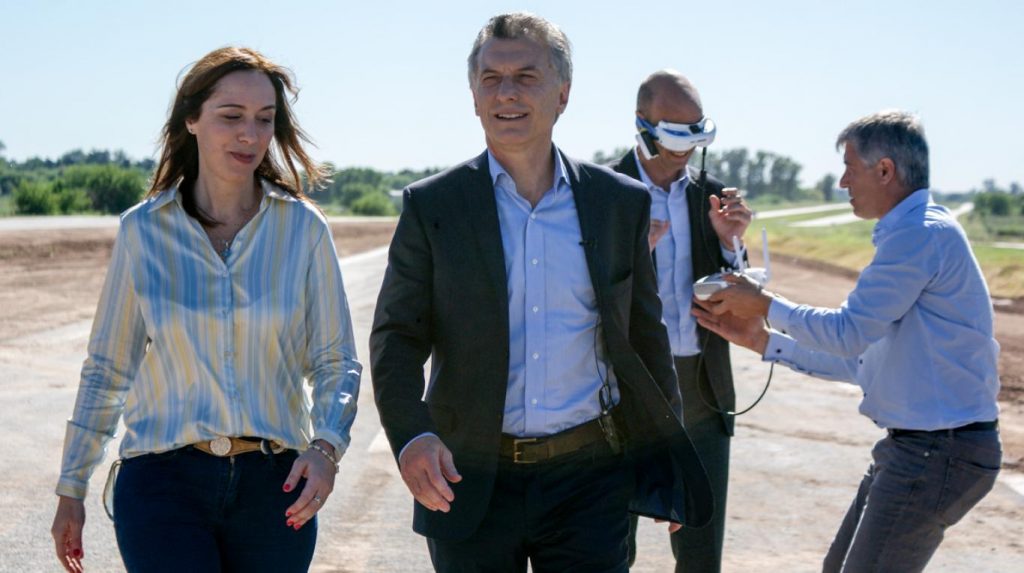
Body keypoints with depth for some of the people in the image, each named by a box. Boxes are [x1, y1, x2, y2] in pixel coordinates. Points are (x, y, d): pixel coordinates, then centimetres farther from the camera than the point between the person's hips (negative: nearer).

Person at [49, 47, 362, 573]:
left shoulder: (302, 227, -1)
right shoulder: (142, 230, 0)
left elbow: (336, 362, 3)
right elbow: (107, 367, 8)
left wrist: (326, 446, -16)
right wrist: (71, 489, 9)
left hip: (274, 486, 1)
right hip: (164, 484, -1)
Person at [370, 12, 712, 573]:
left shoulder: (623, 203, 3)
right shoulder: (432, 206, 0)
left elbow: (645, 335, 10)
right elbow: (397, 336, -2)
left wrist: (666, 464, 11)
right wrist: (411, 435, -20)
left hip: (589, 480, 1)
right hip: (470, 481, 0)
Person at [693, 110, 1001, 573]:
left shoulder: (921, 233, -17)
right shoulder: (915, 233, 16)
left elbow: (848, 333, -18)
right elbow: (862, 360, 17)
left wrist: (764, 305, -4)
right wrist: (764, 341, 17)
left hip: (937, 455, -10)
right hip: (914, 444, 10)